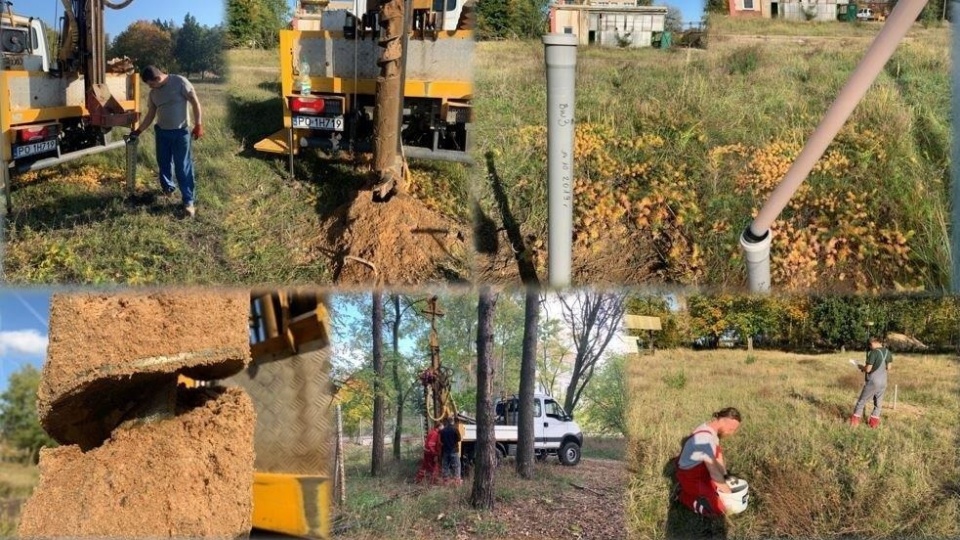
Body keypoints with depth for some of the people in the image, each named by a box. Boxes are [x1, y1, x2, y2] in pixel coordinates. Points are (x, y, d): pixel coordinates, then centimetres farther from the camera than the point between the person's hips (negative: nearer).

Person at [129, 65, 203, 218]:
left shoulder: (179, 82, -14)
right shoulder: (153, 93, 4)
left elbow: (195, 102, -12)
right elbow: (150, 115, 13)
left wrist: (198, 124, -17)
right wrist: (138, 131, 6)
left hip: (180, 132, -6)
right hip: (162, 132, 6)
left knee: (183, 166, -5)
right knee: (163, 163, 15)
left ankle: (188, 201, -3)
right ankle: (167, 187, 40)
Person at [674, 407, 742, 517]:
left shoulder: (710, 428, -1)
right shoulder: (706, 438, -31)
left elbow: (718, 456, 5)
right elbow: (713, 471, -26)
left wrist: (725, 478, 0)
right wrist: (725, 487, -14)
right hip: (690, 478, -10)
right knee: (719, 510, -17)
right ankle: (684, 496, 0)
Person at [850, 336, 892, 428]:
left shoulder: (873, 352, -17)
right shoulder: (888, 353, 4)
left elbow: (868, 369, -17)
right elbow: (888, 368, 12)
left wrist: (861, 367, 2)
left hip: (872, 382, -6)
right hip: (883, 382, 6)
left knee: (861, 401, 8)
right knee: (878, 403, 15)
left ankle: (855, 421, 11)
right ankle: (874, 421, 18)